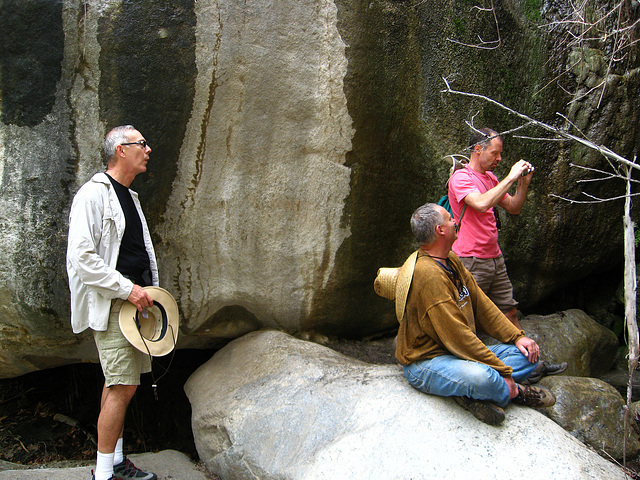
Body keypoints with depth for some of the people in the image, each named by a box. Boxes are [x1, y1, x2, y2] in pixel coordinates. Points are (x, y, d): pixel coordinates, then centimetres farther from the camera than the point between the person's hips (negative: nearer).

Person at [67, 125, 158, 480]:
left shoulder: (129, 197, 18)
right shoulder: (94, 194, -11)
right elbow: (81, 256, -20)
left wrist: (150, 292, 15)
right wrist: (126, 288, -20)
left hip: (132, 301, 9)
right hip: (110, 304, -9)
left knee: (117, 383, 14)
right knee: (124, 386, -10)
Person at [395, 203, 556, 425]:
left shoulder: (452, 260, 8)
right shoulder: (428, 274, -25)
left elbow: (481, 304, 13)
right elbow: (457, 335, -26)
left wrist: (516, 336, 3)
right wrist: (501, 372, -23)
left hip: (460, 352, 10)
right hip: (426, 362, -10)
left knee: (528, 353, 4)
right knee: (481, 377, -38)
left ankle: (473, 393, -12)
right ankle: (515, 391, -5)